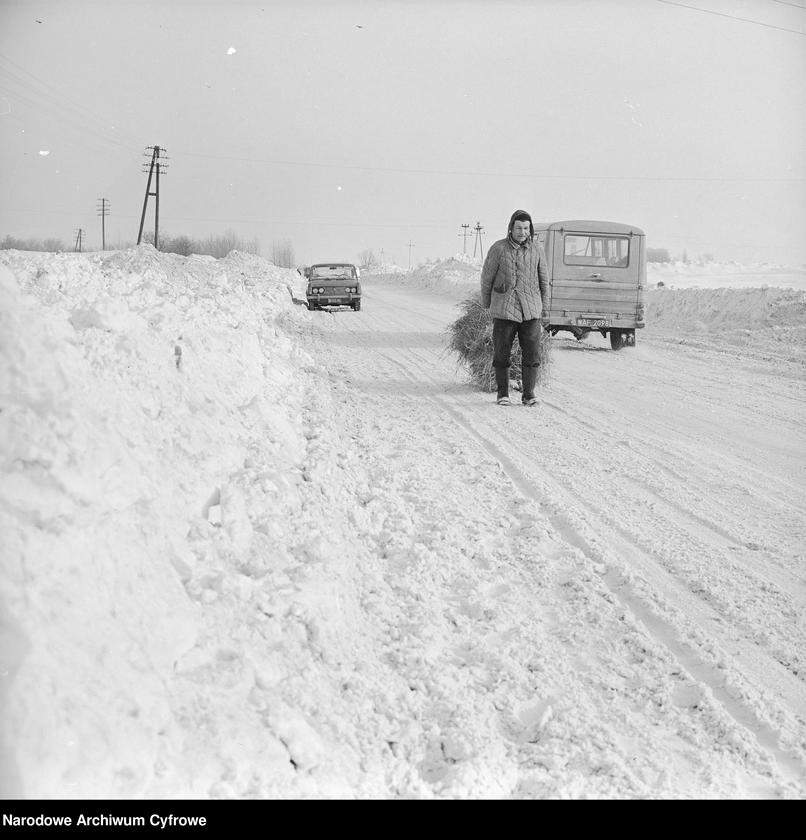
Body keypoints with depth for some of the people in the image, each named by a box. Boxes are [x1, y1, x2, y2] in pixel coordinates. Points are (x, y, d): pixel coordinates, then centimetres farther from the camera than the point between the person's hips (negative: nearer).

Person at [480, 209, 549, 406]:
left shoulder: (537, 251, 7)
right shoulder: (498, 248, -2)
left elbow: (544, 282, 15)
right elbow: (486, 278, 7)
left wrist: (545, 311, 14)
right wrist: (486, 306, 12)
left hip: (531, 311, 2)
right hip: (504, 310, -2)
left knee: (532, 354, -2)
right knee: (502, 355, 3)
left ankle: (529, 395, 6)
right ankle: (503, 394, 14)